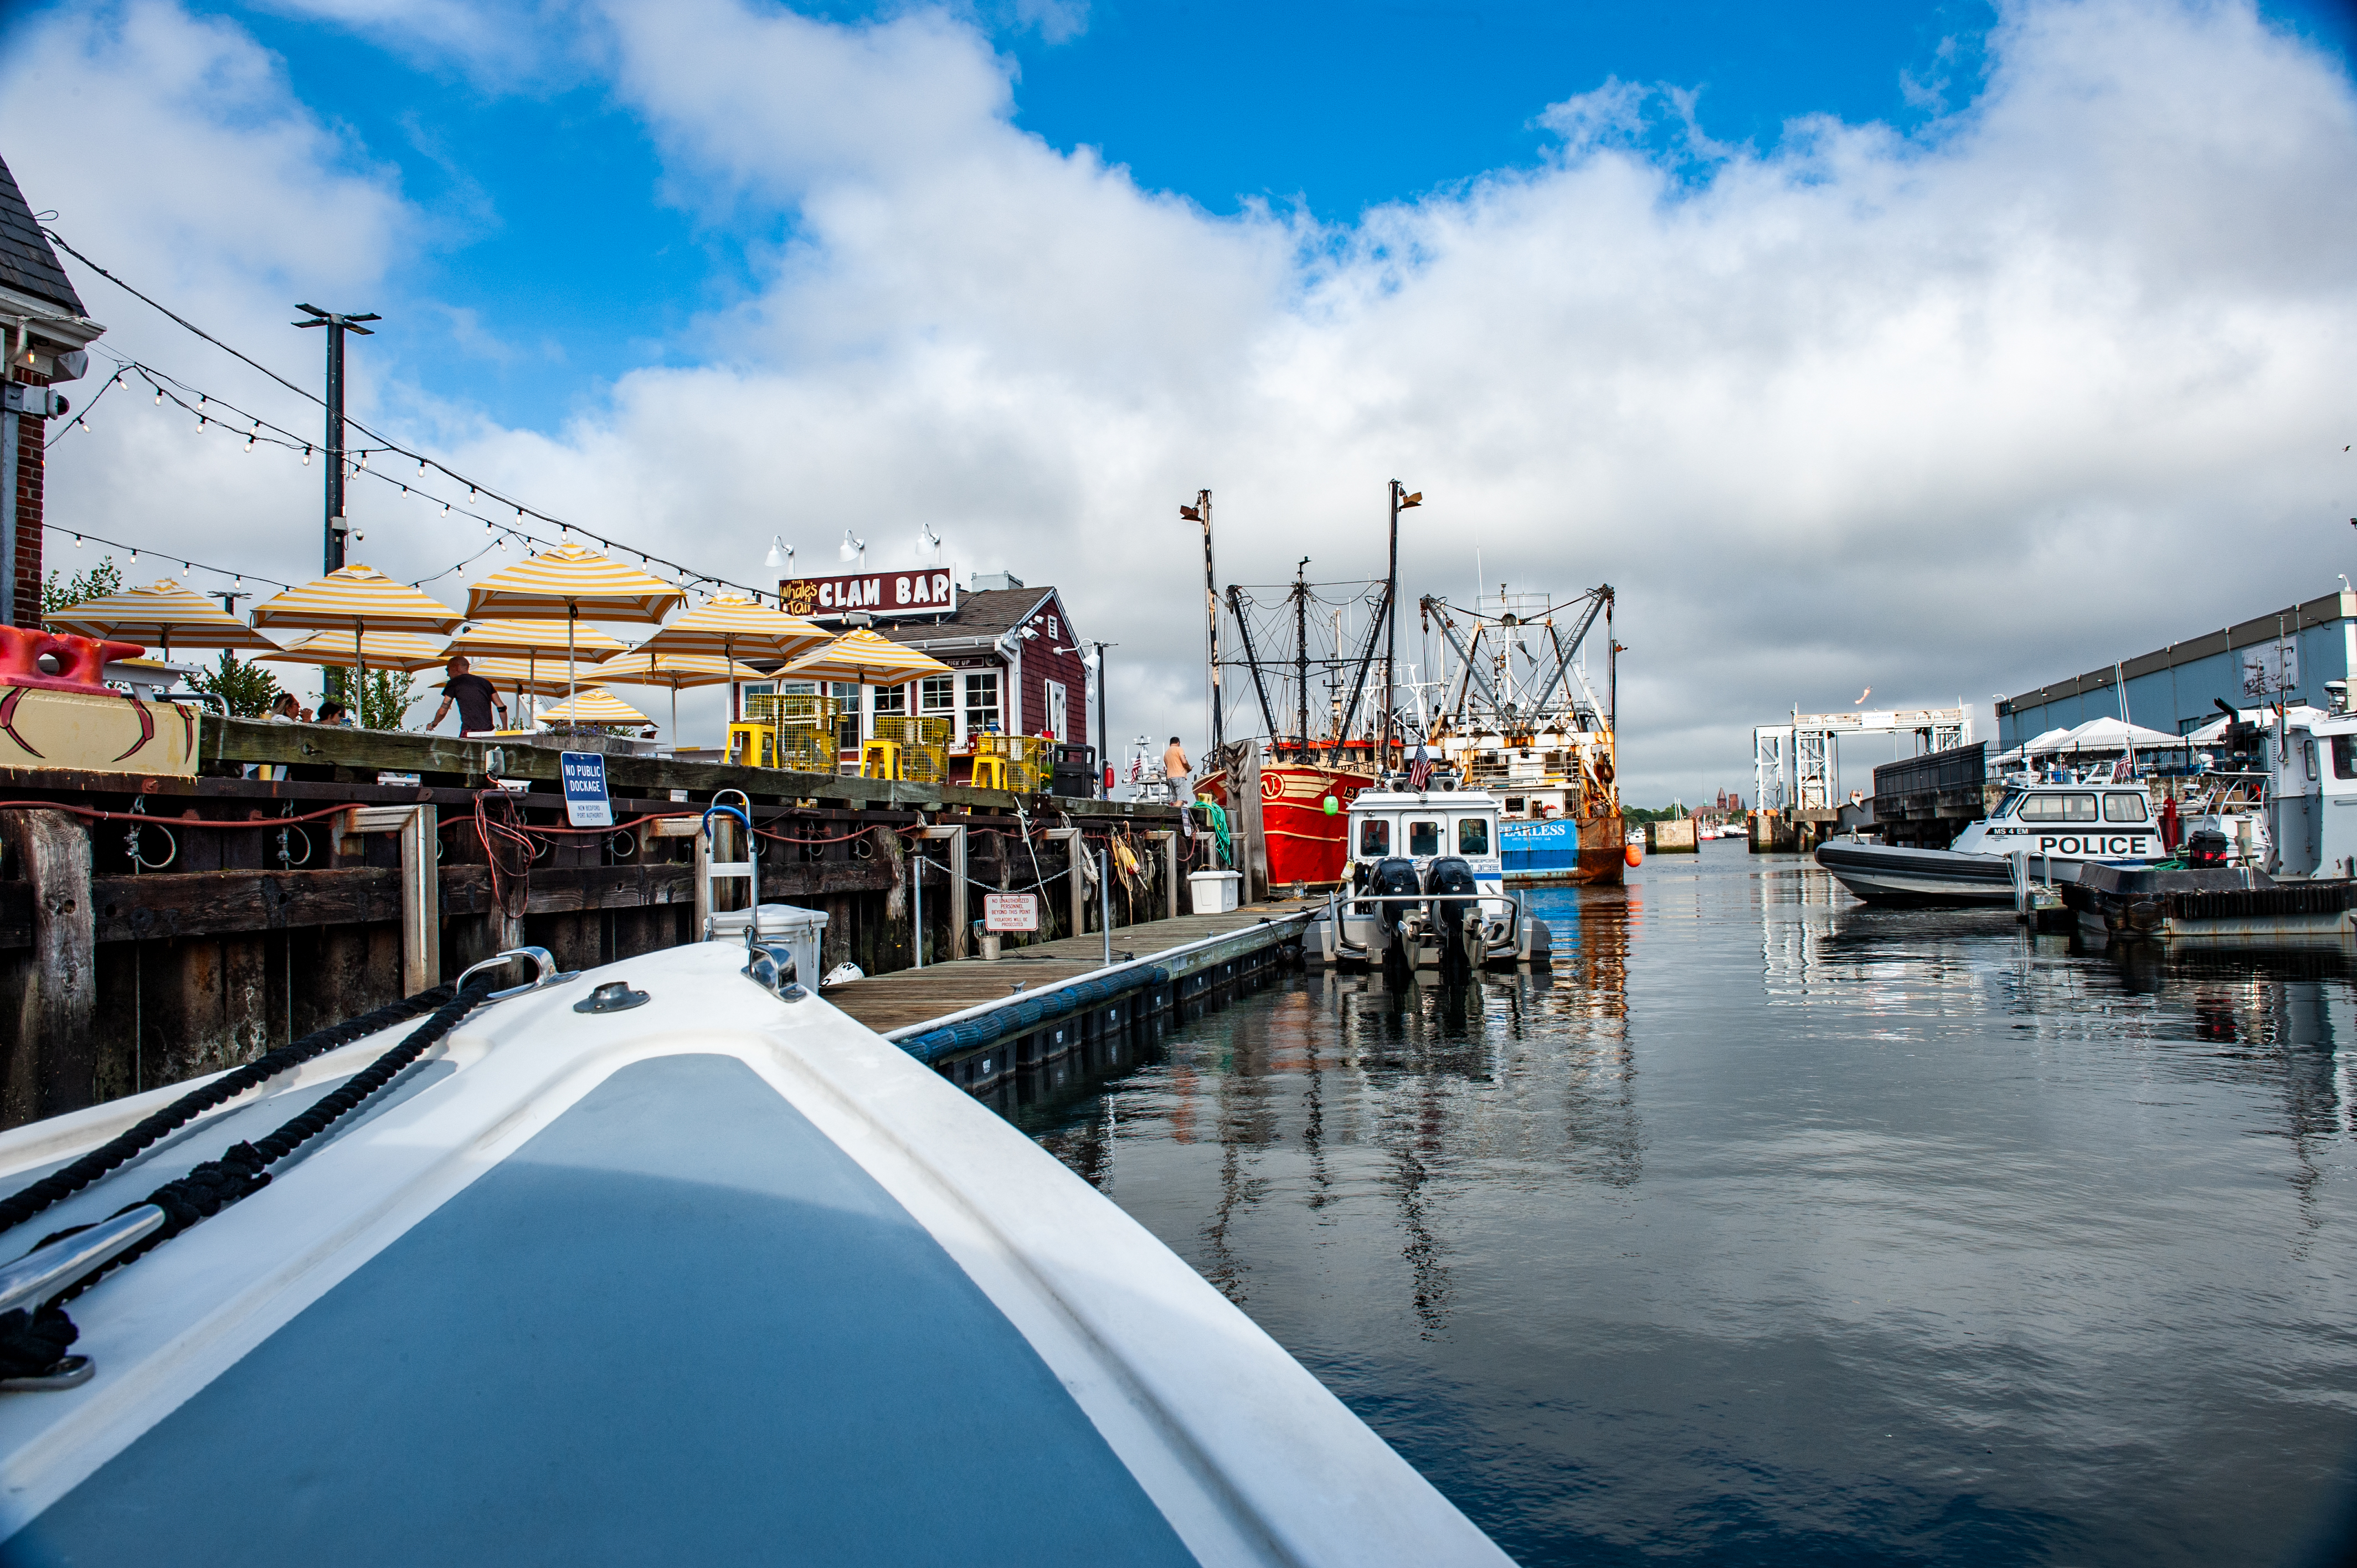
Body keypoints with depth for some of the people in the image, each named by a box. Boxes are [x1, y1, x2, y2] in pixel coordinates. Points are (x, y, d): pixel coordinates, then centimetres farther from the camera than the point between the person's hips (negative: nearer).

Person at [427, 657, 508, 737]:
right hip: (488, 731, 5)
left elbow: (442, 712, 7)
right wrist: (505, 729, 23)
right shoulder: (485, 682, 22)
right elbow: (502, 707, 17)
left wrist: (433, 724, 26)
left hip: (469, 731, -5)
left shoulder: (454, 683, 8)